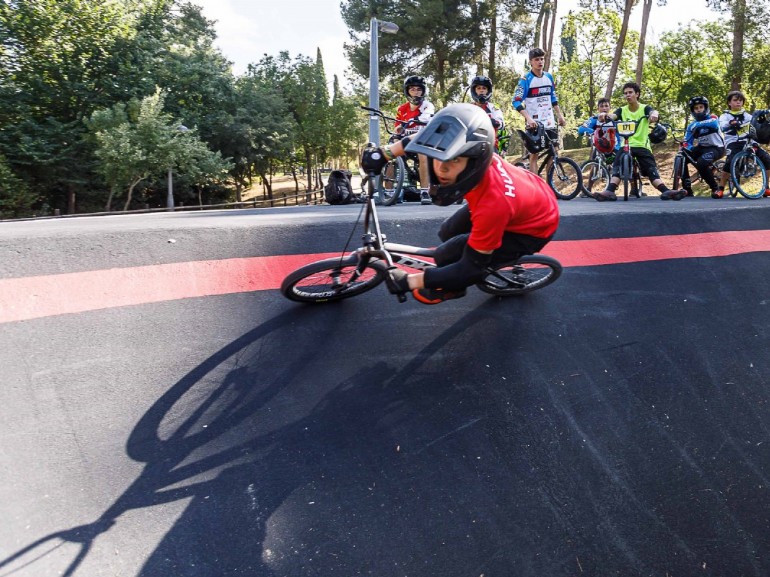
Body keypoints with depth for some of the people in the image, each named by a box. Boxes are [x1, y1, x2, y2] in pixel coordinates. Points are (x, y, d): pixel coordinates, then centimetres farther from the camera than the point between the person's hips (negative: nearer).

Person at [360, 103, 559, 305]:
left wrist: (408, 282, -30)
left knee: (447, 256, -13)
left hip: (532, 229, -6)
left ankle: (452, 288, 20)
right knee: (448, 233, 8)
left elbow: (471, 267, -31)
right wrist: (382, 153, -12)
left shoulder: (493, 205, -44)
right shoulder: (467, 154, -27)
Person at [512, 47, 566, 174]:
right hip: (534, 123, -5)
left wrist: (560, 115, 13)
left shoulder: (549, 77, 10)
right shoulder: (526, 79, -8)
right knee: (534, 154, -1)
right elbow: (516, 101, -15)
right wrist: (528, 118, -26)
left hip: (549, 122, 5)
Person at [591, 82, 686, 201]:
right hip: (626, 145, 1)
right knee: (617, 167, -24)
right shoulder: (622, 111, 8)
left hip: (642, 146, -1)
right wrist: (604, 115, -41)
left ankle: (666, 191, -26)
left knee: (652, 170, -13)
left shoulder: (645, 108, 2)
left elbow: (653, 112, -21)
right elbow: (612, 116, -14)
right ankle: (610, 191, -38)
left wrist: (654, 115, -49)